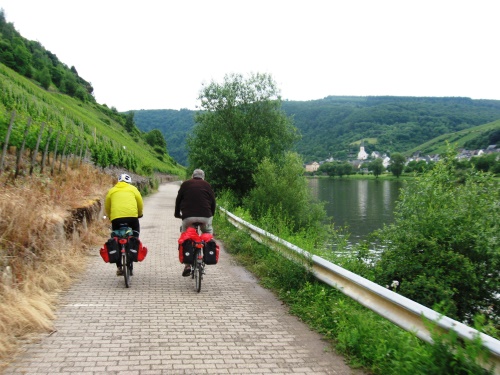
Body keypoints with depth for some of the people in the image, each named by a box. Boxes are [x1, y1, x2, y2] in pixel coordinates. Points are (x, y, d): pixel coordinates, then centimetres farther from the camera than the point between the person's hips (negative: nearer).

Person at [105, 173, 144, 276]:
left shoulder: (112, 191, 20)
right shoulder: (133, 189, 17)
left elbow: (107, 207, 20)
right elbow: (140, 204, 17)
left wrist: (110, 217, 37)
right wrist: (139, 214, 34)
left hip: (116, 218, 1)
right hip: (132, 216, -1)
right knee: (134, 237, 21)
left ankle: (119, 267, 7)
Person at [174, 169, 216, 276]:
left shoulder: (185, 184, 16)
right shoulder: (207, 185, 16)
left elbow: (178, 199, 16)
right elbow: (213, 201, 15)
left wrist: (177, 213, 28)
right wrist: (211, 214, 28)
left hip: (188, 216, 0)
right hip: (205, 216, 0)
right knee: (208, 233, 28)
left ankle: (187, 265, 4)